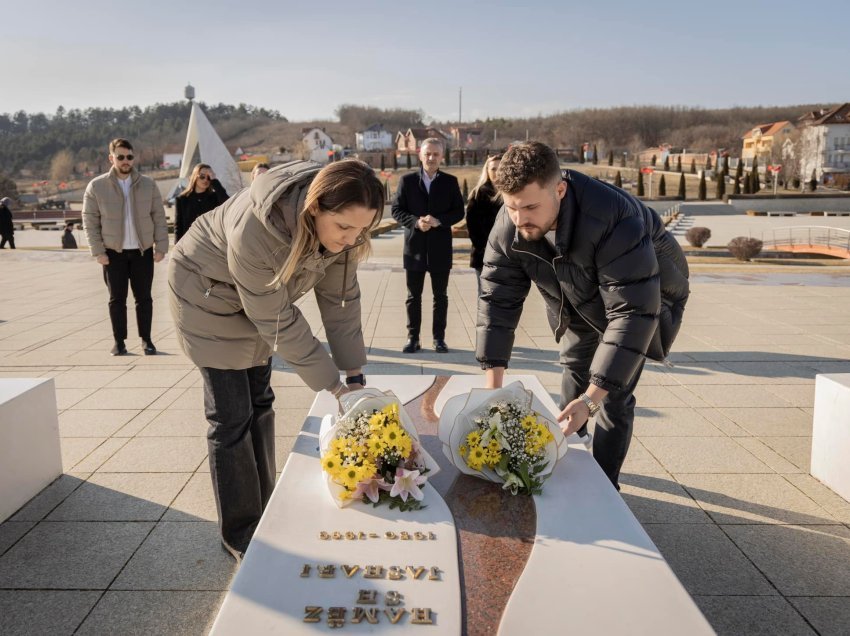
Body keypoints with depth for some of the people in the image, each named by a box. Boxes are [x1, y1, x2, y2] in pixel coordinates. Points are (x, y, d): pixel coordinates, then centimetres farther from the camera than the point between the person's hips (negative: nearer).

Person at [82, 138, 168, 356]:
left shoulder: (148, 185, 2)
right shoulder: (96, 186, -2)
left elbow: (159, 218, 2)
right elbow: (90, 222, -1)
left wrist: (161, 247, -5)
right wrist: (98, 251, -7)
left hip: (143, 251, 1)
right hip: (113, 252, -1)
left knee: (144, 297, 6)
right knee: (117, 299, 5)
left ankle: (146, 340, 15)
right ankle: (119, 341, 13)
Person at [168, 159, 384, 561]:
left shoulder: (337, 221, -23)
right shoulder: (256, 229, -41)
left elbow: (340, 297, -14)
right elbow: (278, 321, -32)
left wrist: (354, 375, -15)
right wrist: (333, 385, -26)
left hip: (256, 298, 6)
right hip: (206, 292, -6)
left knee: (260, 405, 12)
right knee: (232, 416, -5)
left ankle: (262, 512, 28)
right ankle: (239, 534, 11)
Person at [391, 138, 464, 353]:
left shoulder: (450, 181, 4)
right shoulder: (407, 180, 3)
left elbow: (459, 212, 1)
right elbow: (397, 210, 1)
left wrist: (439, 221, -16)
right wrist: (415, 222, -16)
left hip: (440, 247, 0)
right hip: (414, 246, 0)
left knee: (440, 295, 7)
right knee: (413, 296, 6)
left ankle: (439, 338, 16)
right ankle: (413, 338, 15)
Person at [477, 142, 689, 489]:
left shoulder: (616, 222, -45)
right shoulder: (507, 227, -27)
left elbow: (632, 313, -45)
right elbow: (497, 299, -21)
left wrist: (591, 400, -47)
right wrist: (493, 385, -25)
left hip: (641, 295, -5)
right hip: (579, 303, 5)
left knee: (615, 395, -10)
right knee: (573, 374, 16)